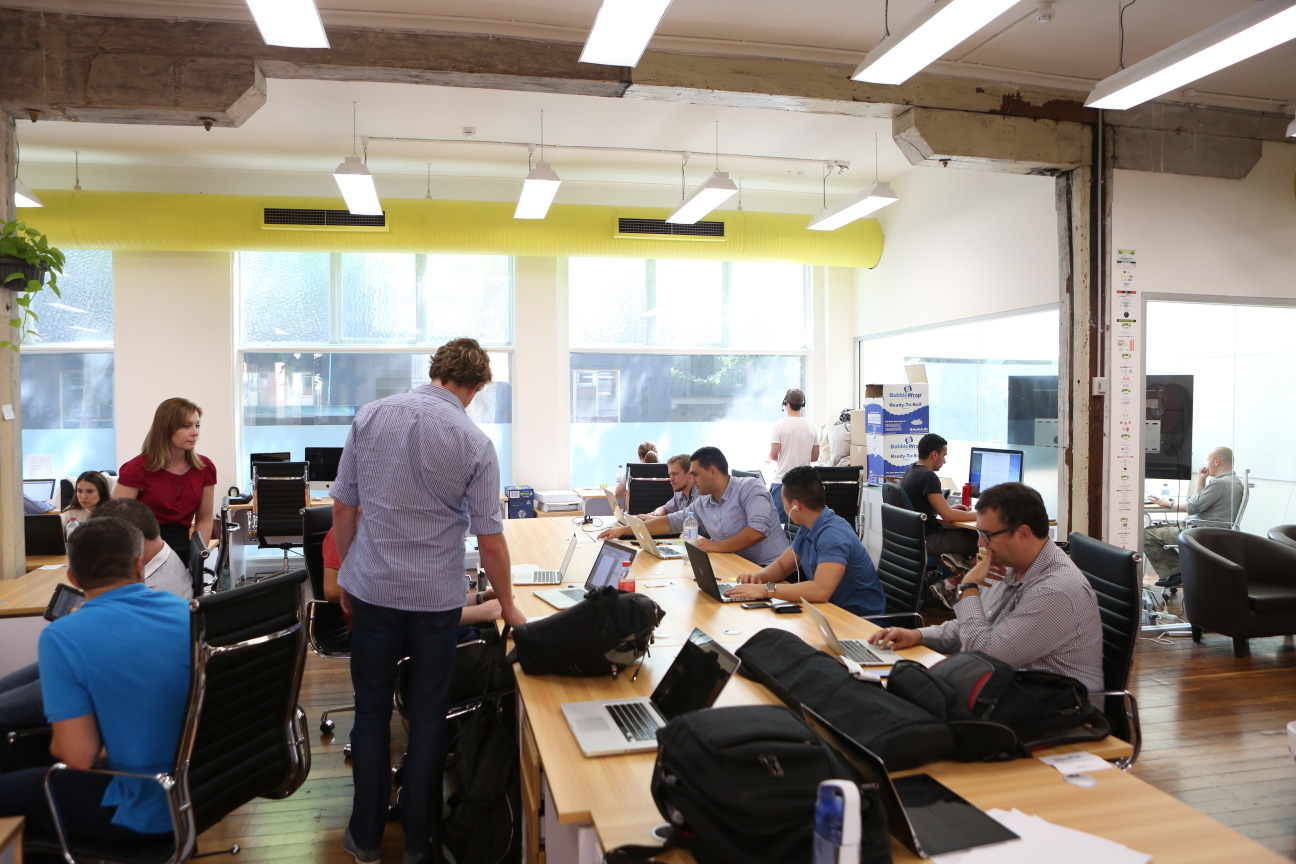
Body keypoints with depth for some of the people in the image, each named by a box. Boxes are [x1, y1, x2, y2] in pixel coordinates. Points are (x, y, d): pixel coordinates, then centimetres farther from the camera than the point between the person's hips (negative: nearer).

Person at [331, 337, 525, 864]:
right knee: (426, 717, 13)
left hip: (372, 588, 2)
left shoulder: (371, 416, -4)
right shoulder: (474, 442, -11)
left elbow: (343, 507, 1)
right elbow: (490, 542, -9)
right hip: (436, 597, -2)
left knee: (371, 711, 15)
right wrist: (507, 604, 5)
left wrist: (345, 570, 15)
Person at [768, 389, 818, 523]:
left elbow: (773, 455, -11)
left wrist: (769, 459, 10)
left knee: (778, 521, 1)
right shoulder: (811, 426, 6)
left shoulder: (778, 426, -7)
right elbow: (815, 456, 10)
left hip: (782, 480, -4)